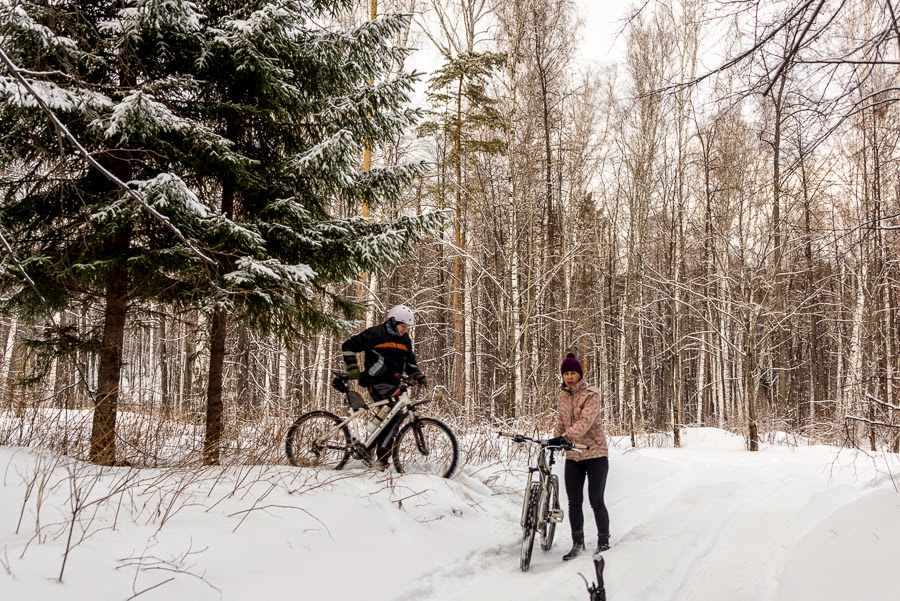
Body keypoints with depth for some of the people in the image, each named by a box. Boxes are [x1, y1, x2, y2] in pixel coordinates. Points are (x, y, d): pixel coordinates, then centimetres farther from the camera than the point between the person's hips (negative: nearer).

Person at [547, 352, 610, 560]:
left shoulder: (591, 395, -13)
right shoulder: (563, 396, 7)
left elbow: (585, 421, -26)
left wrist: (565, 437, -39)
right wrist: (554, 442, 4)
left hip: (595, 454, -5)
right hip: (573, 456, 6)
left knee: (596, 502, 0)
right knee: (574, 502, 7)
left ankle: (604, 542, 16)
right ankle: (577, 544, 18)